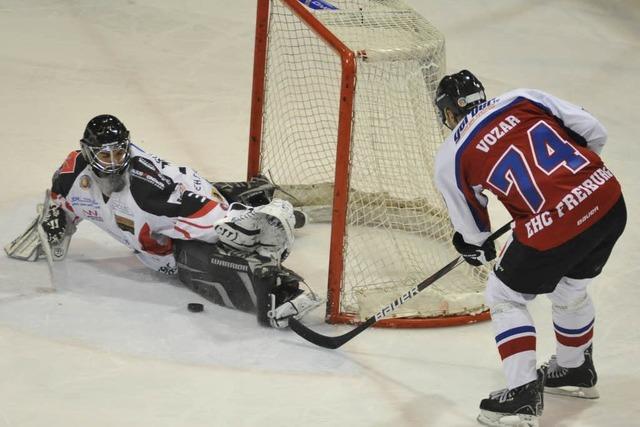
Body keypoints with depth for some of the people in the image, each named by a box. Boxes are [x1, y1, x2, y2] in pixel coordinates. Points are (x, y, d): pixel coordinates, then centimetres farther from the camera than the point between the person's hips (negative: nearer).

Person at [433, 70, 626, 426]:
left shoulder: (451, 158, 6)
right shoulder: (523, 99, 12)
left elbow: (472, 230, 18)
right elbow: (594, 132, 11)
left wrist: (477, 248, 41)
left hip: (554, 229, -5)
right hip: (609, 199, 6)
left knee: (505, 296, 18)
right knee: (571, 287, 31)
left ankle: (524, 393, 11)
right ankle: (575, 370, 50)